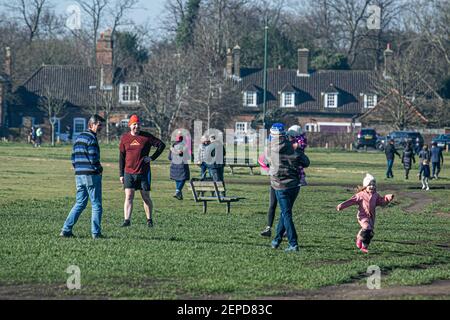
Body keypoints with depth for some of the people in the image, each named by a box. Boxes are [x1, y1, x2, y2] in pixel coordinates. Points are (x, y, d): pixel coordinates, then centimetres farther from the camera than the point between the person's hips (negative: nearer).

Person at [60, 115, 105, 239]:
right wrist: (99, 169, -3)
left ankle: (66, 230, 4)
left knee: (80, 204, 13)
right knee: (96, 205, 1)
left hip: (79, 175, 8)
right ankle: (96, 232, 1)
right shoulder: (91, 138, -13)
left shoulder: (79, 137, 14)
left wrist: (78, 169, 16)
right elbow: (93, 158, -19)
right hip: (91, 175, -8)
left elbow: (73, 157, 15)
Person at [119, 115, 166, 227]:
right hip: (129, 173, 1)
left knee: (146, 197, 7)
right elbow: (121, 157, 9)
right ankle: (127, 220, -11)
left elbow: (161, 145, 4)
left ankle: (149, 220, 19)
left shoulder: (146, 137, -2)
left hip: (144, 172, -1)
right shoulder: (124, 138, 4)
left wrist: (152, 158, -5)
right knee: (128, 197, -8)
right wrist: (121, 174, 6)